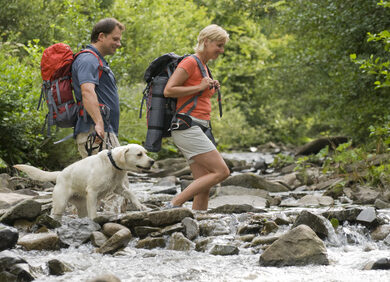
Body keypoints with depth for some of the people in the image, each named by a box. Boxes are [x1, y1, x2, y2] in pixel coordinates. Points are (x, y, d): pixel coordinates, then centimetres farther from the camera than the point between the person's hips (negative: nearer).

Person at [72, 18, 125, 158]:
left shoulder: (98, 61, 25)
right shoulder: (88, 60, -11)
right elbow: (87, 92, -27)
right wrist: (99, 123, -37)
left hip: (106, 132, 11)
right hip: (94, 133, -11)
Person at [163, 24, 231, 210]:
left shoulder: (203, 66, 21)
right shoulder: (190, 62, -7)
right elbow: (168, 91, -15)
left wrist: (211, 88, 11)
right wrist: (200, 88, -13)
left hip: (198, 130, 10)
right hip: (187, 127, -10)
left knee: (204, 186, 2)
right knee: (221, 171, -14)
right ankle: (174, 204, -14)